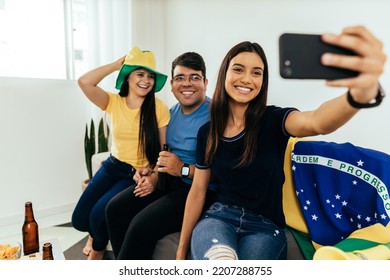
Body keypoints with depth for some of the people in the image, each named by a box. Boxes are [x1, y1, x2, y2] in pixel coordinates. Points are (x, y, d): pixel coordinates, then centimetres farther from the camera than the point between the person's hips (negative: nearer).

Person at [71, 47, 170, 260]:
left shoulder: (159, 108, -11)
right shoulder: (114, 102, -3)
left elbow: (163, 149, -8)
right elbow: (84, 82, -18)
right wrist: (117, 64, -11)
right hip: (112, 166, 4)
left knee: (99, 215, -19)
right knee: (79, 220, -2)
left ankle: (98, 249, 18)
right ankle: (97, 233, 38)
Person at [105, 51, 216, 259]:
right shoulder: (173, 112, 11)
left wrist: (184, 169, -21)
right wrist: (155, 175, 2)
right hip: (168, 181, 8)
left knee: (141, 225, -24)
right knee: (115, 208, -4)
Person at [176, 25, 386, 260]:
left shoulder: (273, 120, -9)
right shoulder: (207, 132, 2)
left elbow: (318, 123, -33)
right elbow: (198, 191, 8)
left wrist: (362, 92, -56)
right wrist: (182, 250, 11)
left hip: (265, 228, -1)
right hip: (219, 218, 1)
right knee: (218, 254, -33)